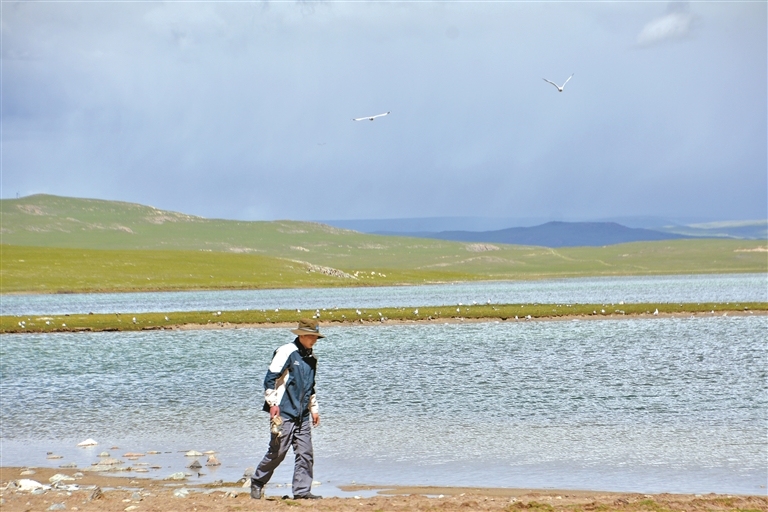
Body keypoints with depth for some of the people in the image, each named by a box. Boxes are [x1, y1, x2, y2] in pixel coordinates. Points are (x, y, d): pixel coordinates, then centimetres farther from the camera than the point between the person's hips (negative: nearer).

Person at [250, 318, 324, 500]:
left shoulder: (311, 359, 15)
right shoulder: (286, 352, -8)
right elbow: (270, 378, -11)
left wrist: (314, 409, 24)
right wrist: (272, 404, -15)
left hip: (302, 416, 7)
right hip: (284, 413, -7)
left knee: (305, 454, 0)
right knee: (277, 452, -2)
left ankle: (302, 490, 3)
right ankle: (257, 482, 15)